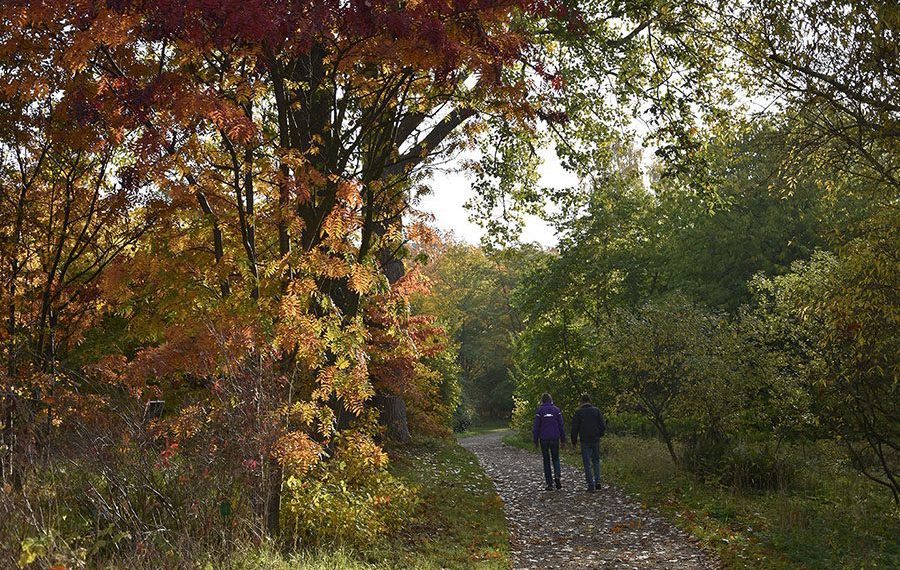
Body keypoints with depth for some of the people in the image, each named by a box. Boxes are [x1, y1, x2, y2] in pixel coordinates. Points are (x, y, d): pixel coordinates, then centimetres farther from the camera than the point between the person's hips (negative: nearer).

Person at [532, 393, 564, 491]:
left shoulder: (540, 411, -4)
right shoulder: (556, 410, 1)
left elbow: (536, 427, -4)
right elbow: (561, 425, 2)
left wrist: (535, 441, 3)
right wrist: (563, 439, 9)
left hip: (544, 439, -1)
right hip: (555, 438, 1)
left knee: (546, 460, 8)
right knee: (555, 458, 16)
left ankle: (549, 484, 6)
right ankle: (557, 476, -12)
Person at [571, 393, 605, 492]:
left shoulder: (578, 412, -4)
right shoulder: (596, 411, 1)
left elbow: (575, 428, -4)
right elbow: (603, 426, 0)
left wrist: (574, 441, 6)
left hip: (585, 441, -2)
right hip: (596, 440, 2)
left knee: (587, 463, 2)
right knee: (596, 461, 17)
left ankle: (591, 486, 0)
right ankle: (597, 482, 5)